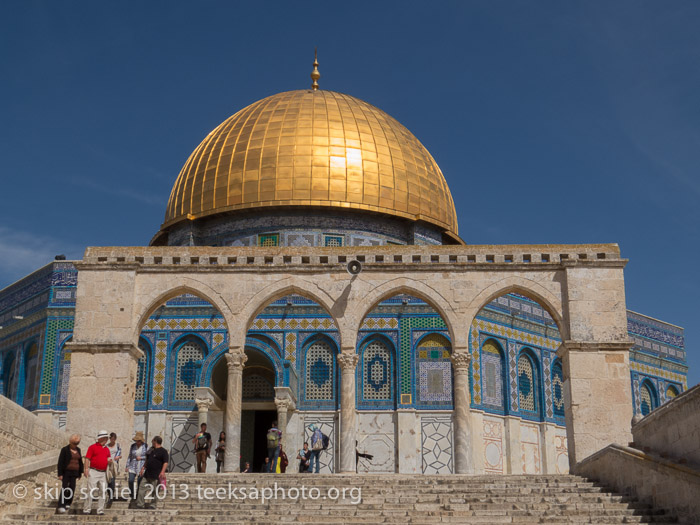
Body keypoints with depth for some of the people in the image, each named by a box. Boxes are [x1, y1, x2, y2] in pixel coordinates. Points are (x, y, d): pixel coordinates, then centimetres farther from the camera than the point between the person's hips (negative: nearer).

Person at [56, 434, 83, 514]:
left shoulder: (78, 450, 11)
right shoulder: (65, 449, -5)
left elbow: (80, 462, 16)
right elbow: (60, 462, -8)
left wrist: (80, 473, 14)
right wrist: (60, 474, -12)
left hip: (74, 473, 5)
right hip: (66, 472, -5)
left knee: (72, 489, 3)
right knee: (64, 488, -11)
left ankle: (68, 504, 16)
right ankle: (61, 506, -14)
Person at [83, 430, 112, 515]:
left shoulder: (107, 449, 18)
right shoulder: (92, 447, 1)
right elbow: (87, 458, -4)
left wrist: (110, 460, 3)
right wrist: (86, 469, -14)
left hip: (103, 473, 6)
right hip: (94, 472, -5)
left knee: (102, 492, 4)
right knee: (91, 491, -8)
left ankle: (100, 510, 10)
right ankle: (87, 509, -1)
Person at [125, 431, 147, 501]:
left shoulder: (145, 446, -1)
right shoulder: (132, 446, 6)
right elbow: (129, 456, 12)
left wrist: (141, 457, -10)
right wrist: (127, 466, 8)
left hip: (141, 467, -2)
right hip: (133, 466, 2)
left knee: (139, 482, -1)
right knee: (131, 481, -10)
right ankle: (132, 496, 8)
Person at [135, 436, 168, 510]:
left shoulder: (163, 451, -6)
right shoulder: (151, 449, 18)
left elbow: (165, 462, -13)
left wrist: (162, 471, -23)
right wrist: (143, 468, 22)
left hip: (156, 476, -8)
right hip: (147, 474, 8)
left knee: (154, 491, -1)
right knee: (142, 488, 2)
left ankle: (153, 505, 7)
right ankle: (140, 504, 5)